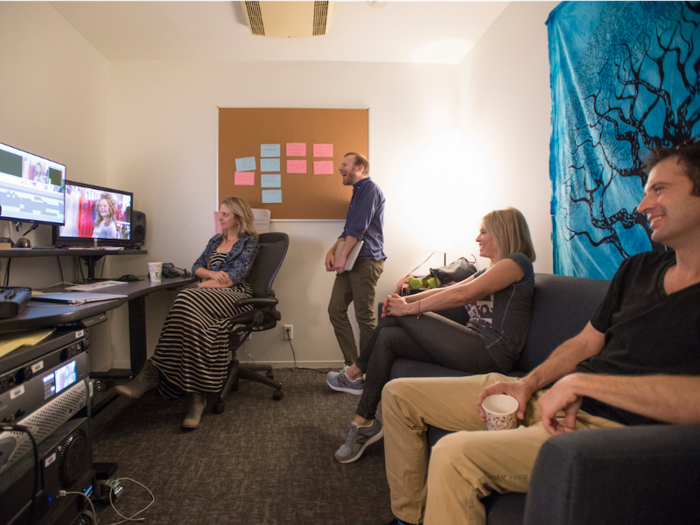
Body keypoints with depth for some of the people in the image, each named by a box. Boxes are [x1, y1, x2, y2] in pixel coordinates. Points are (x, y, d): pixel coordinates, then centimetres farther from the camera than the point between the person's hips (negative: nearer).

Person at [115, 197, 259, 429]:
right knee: (198, 319, -32)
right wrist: (212, 274, -3)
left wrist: (206, 283, -9)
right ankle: (197, 396, -38)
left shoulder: (249, 242, 6)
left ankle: (152, 373, -32)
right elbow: (197, 267, 19)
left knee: (190, 302, -35)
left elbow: (235, 277, -6)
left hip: (234, 295, -6)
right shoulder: (215, 240, 28)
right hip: (211, 295, 6)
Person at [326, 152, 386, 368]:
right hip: (351, 261, 10)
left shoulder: (369, 188, -7)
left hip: (366, 261, -9)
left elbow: (358, 227, -17)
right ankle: (352, 364, 9)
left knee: (365, 317, -4)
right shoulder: (358, 192, 23)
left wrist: (343, 256, -17)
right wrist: (332, 251, 6)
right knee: (335, 309, 3)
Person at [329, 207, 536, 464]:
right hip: (474, 345, 9)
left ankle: (355, 373, 8)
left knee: (398, 316, -11)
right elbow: (448, 290, 13)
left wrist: (410, 308, -12)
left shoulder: (518, 262, -4)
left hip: (489, 353, -9)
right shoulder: (490, 271, 26)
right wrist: (405, 300, -3)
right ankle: (363, 424, 4)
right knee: (387, 337, -6)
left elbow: (463, 294, -16)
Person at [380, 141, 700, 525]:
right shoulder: (637, 268, 14)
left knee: (454, 453, -35)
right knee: (399, 394, 6)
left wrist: (580, 381, -21)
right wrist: (528, 384, 1)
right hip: (549, 400, 8)